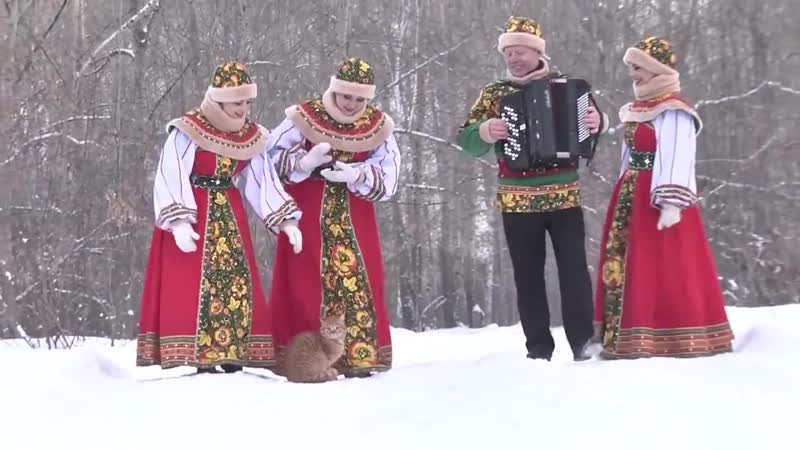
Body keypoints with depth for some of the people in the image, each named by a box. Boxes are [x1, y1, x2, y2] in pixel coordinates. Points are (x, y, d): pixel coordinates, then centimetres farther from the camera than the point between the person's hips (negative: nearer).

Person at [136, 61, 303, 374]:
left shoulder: (251, 136, 4)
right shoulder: (187, 131, -14)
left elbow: (263, 181, 6)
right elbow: (171, 179, -17)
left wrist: (286, 219, -4)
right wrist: (179, 221, -29)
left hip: (228, 215, 6)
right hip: (191, 213, -6)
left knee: (236, 280, 2)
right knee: (193, 282, -9)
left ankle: (230, 354, 6)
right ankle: (194, 355, -7)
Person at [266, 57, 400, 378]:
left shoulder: (378, 126, 0)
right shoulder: (304, 118, -6)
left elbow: (388, 178, -3)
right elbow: (269, 156, -3)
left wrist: (358, 176, -22)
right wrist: (304, 162, -20)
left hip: (353, 216, 2)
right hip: (307, 215, -2)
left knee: (356, 279, -3)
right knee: (304, 282, -3)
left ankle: (359, 357, 3)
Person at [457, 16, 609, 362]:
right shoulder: (493, 94, 6)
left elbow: (594, 118, 5)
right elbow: (466, 139, 3)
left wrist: (597, 121, -18)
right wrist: (485, 131, -18)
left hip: (564, 196, -1)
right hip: (517, 201, 1)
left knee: (574, 268, -5)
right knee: (528, 275, 4)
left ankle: (583, 343, -1)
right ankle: (538, 349, 11)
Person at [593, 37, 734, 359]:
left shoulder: (673, 111, -11)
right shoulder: (637, 109, 15)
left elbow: (676, 160, -19)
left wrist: (671, 203, -26)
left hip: (658, 198, -9)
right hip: (632, 198, 9)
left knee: (663, 270, -9)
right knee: (630, 268, 9)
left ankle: (678, 341, -4)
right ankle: (628, 340, 13)